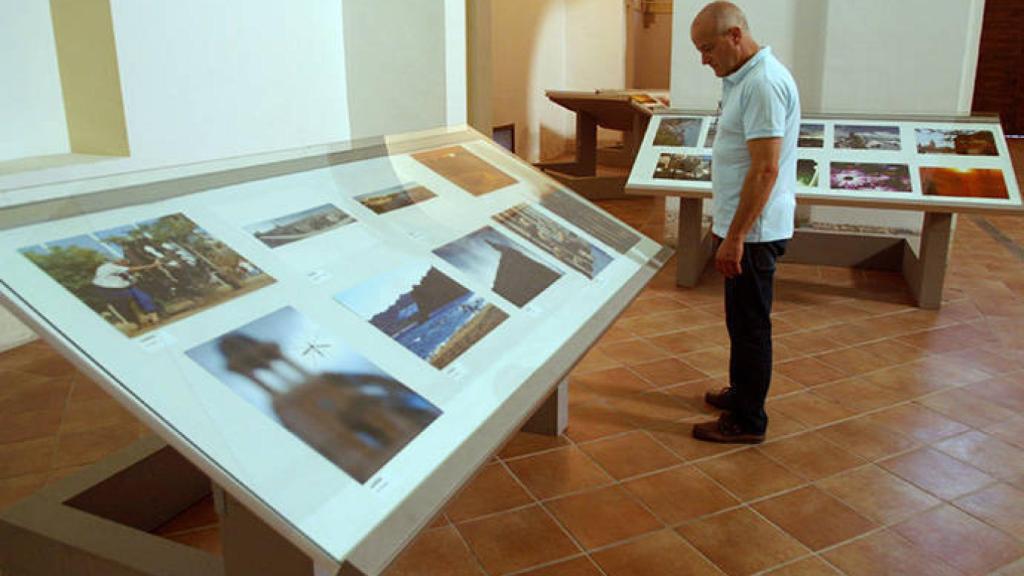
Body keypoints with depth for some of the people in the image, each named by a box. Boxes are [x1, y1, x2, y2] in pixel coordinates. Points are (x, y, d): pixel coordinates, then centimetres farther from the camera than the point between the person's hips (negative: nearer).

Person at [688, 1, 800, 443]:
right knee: (742, 319, 21)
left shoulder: (763, 83, -20)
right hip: (742, 226, 10)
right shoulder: (742, 78, 12)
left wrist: (735, 237, -25)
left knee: (750, 324, 1)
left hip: (753, 231, -10)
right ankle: (742, 392, 37)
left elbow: (765, 169, -26)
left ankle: (747, 421, 13)